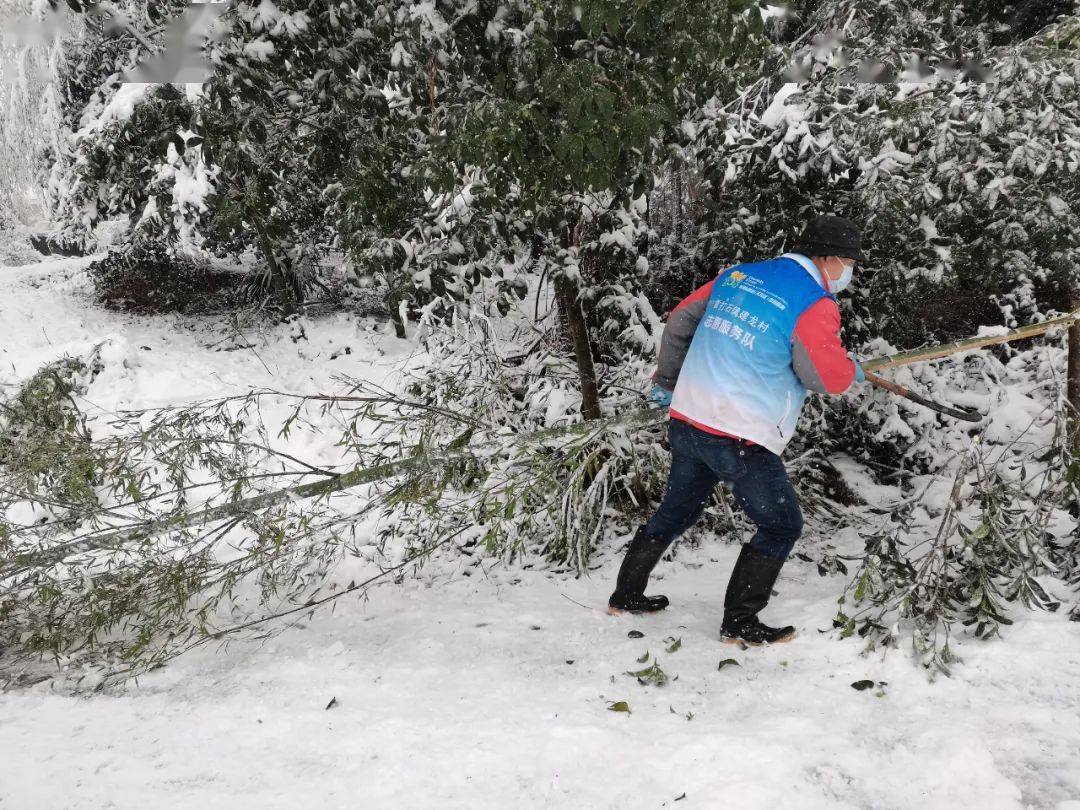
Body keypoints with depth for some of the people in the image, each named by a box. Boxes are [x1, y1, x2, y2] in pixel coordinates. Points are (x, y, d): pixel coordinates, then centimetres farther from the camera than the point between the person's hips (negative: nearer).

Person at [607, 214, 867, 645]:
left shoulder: (737, 276, 9)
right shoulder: (815, 303, -12)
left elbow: (680, 320, 16)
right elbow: (829, 378, -11)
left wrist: (666, 380, 28)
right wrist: (852, 369, 12)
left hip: (686, 420, 7)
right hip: (740, 439, -7)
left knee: (675, 512, 24)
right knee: (782, 526, 10)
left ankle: (626, 595, 34)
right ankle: (739, 623, 14)